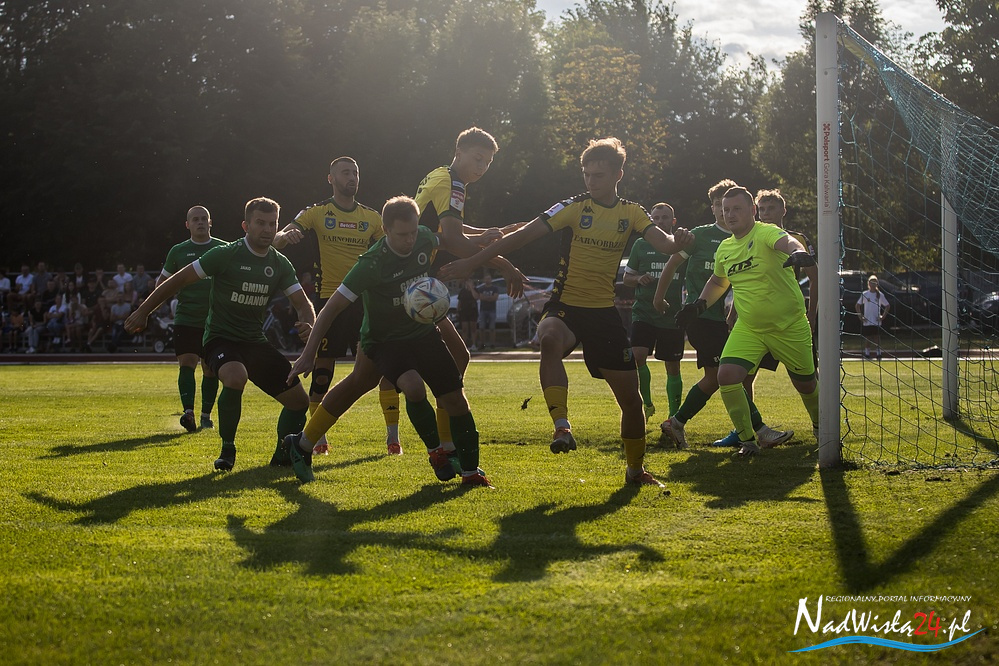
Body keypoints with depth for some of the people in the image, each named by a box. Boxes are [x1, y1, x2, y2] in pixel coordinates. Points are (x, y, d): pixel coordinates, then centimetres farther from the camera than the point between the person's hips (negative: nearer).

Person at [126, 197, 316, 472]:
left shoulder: (280, 264, 3)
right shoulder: (226, 254, -12)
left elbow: (303, 304, 5)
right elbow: (178, 280, -6)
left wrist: (307, 323, -20)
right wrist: (143, 312, -4)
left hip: (255, 341, 6)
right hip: (221, 338, -6)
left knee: (299, 401, -1)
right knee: (236, 377, -38)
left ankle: (281, 454, 23)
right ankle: (227, 449, -17)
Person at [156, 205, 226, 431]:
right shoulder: (178, 251, 7)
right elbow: (162, 281, 17)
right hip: (186, 318, 0)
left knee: (210, 369, 3)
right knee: (186, 364, -15)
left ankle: (206, 415, 15)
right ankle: (188, 412, -22)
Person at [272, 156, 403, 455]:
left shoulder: (372, 217, 11)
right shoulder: (317, 212, 3)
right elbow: (278, 240, -5)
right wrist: (285, 235, -28)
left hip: (365, 300, 2)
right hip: (330, 299, -2)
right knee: (323, 367, -1)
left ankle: (393, 435, 1)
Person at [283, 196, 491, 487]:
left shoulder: (425, 239, -10)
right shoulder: (372, 264, -26)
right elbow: (331, 309, -22)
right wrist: (309, 354, -25)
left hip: (424, 332, 5)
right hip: (385, 340, -5)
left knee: (454, 398, -5)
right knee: (414, 387, -31)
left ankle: (471, 472, 6)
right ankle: (435, 451, -7)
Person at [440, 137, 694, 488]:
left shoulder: (632, 213, 5)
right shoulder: (573, 207, -3)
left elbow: (663, 243, -9)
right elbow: (523, 235, -10)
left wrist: (677, 241, -35)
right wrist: (473, 261, -16)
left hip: (605, 312, 3)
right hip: (565, 305, -3)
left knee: (630, 396, 4)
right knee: (550, 340, -40)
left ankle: (636, 469, 25)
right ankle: (562, 426, -42)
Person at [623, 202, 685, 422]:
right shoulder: (641, 245, 6)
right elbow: (626, 277, 13)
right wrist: (639, 279, -9)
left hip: (673, 316, 0)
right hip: (644, 312, 0)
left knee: (673, 367, 5)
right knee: (638, 355, -19)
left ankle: (674, 415, 18)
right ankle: (647, 403, 1)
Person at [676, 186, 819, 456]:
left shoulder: (766, 233, -17)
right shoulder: (724, 249, 4)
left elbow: (785, 241, -42)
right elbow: (718, 281, 25)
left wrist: (798, 251, -65)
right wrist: (700, 304, 8)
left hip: (790, 326, -5)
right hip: (748, 328, 5)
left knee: (806, 384, 10)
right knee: (727, 376, -17)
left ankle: (820, 426, 43)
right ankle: (748, 440, -2)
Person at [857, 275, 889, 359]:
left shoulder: (880, 295, 2)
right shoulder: (865, 294, 3)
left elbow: (887, 306, 9)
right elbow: (858, 305, 9)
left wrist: (883, 316, 0)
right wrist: (860, 316, 0)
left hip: (877, 321, -1)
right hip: (867, 321, 1)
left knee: (877, 337, -3)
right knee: (867, 337, 4)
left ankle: (878, 353, 0)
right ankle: (867, 353, 12)